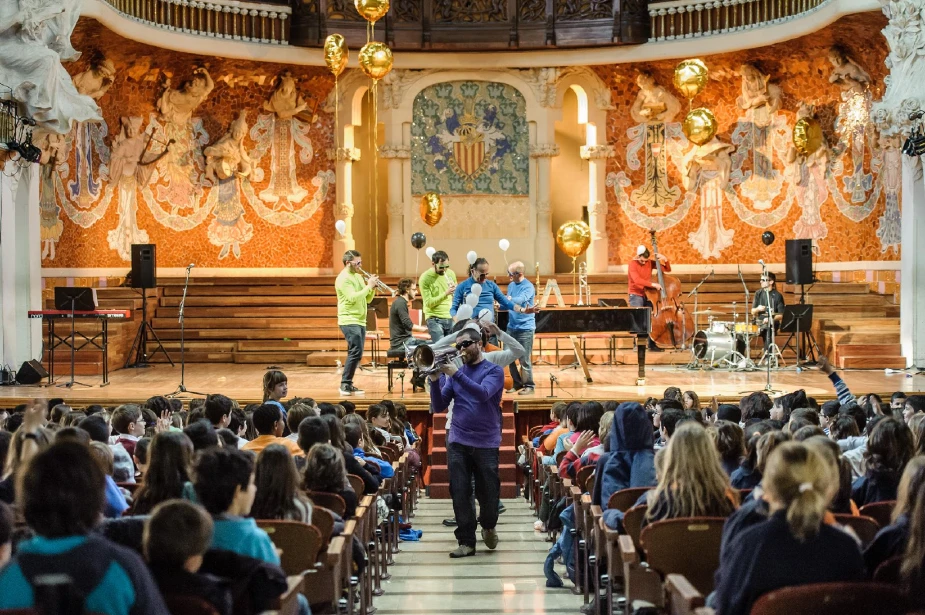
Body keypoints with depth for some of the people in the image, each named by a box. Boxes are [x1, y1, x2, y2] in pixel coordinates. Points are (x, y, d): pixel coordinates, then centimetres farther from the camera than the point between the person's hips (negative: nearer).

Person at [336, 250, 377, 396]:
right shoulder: (343, 278, -11)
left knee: (356, 354, 9)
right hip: (349, 321, -9)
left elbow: (367, 299, 17)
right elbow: (353, 298, -23)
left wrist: (372, 287, 0)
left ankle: (348, 384, 13)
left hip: (360, 321, 9)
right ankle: (345, 385, -15)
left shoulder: (358, 276, 16)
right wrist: (368, 286, -16)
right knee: (355, 352, -17)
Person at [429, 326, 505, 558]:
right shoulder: (453, 373, 10)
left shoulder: (494, 371, 0)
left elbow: (483, 393, -20)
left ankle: (488, 526, 32)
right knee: (460, 494, -1)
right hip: (458, 442, 3)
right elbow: (439, 407, 4)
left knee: (488, 494, 4)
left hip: (487, 443, -2)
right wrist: (435, 381, -11)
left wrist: (456, 374, -27)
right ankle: (466, 541, 6)